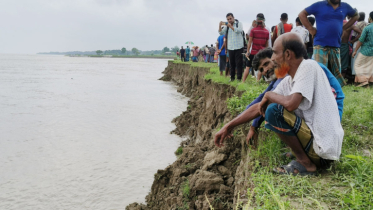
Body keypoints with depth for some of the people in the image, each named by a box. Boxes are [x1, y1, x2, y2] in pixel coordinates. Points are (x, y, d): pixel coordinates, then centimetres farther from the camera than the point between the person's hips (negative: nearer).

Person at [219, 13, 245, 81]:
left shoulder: (239, 23, 4)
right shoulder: (227, 26, 13)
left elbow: (239, 30, -15)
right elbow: (221, 33, 5)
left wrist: (231, 26, -23)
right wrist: (220, 26, -11)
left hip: (239, 47, -4)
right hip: (230, 48, 4)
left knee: (238, 63, -6)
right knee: (231, 63, 8)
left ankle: (239, 78, -2)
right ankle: (232, 77, 17)